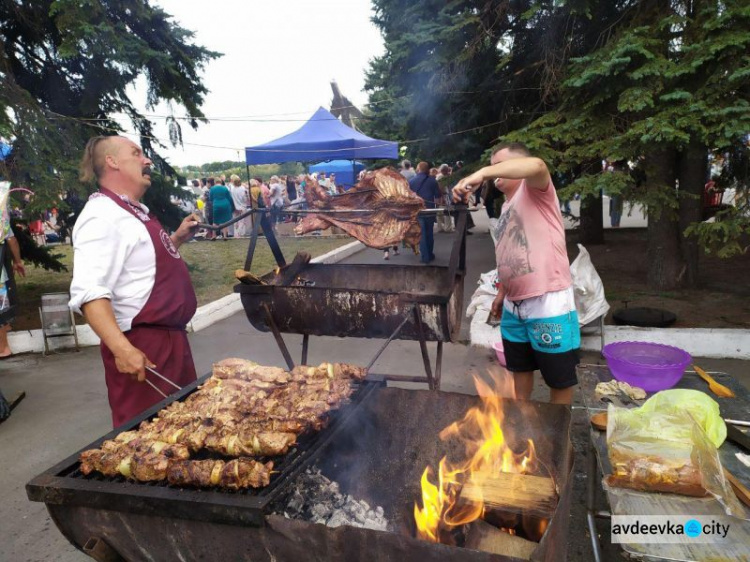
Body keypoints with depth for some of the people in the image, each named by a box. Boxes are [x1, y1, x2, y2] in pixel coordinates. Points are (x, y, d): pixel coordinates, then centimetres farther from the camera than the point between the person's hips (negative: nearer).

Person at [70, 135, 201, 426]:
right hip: (141, 347, -10)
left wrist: (178, 238, 13)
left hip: (170, 337, 10)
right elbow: (89, 292, -29)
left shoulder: (135, 212, 12)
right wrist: (122, 349, -37)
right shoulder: (102, 216, -18)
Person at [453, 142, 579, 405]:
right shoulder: (506, 206, 15)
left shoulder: (534, 190, -10)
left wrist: (481, 174, -42)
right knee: (519, 367, 22)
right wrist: (502, 293, 21)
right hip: (514, 305, 9)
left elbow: (536, 166, -34)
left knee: (559, 376, 8)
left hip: (548, 302, -9)